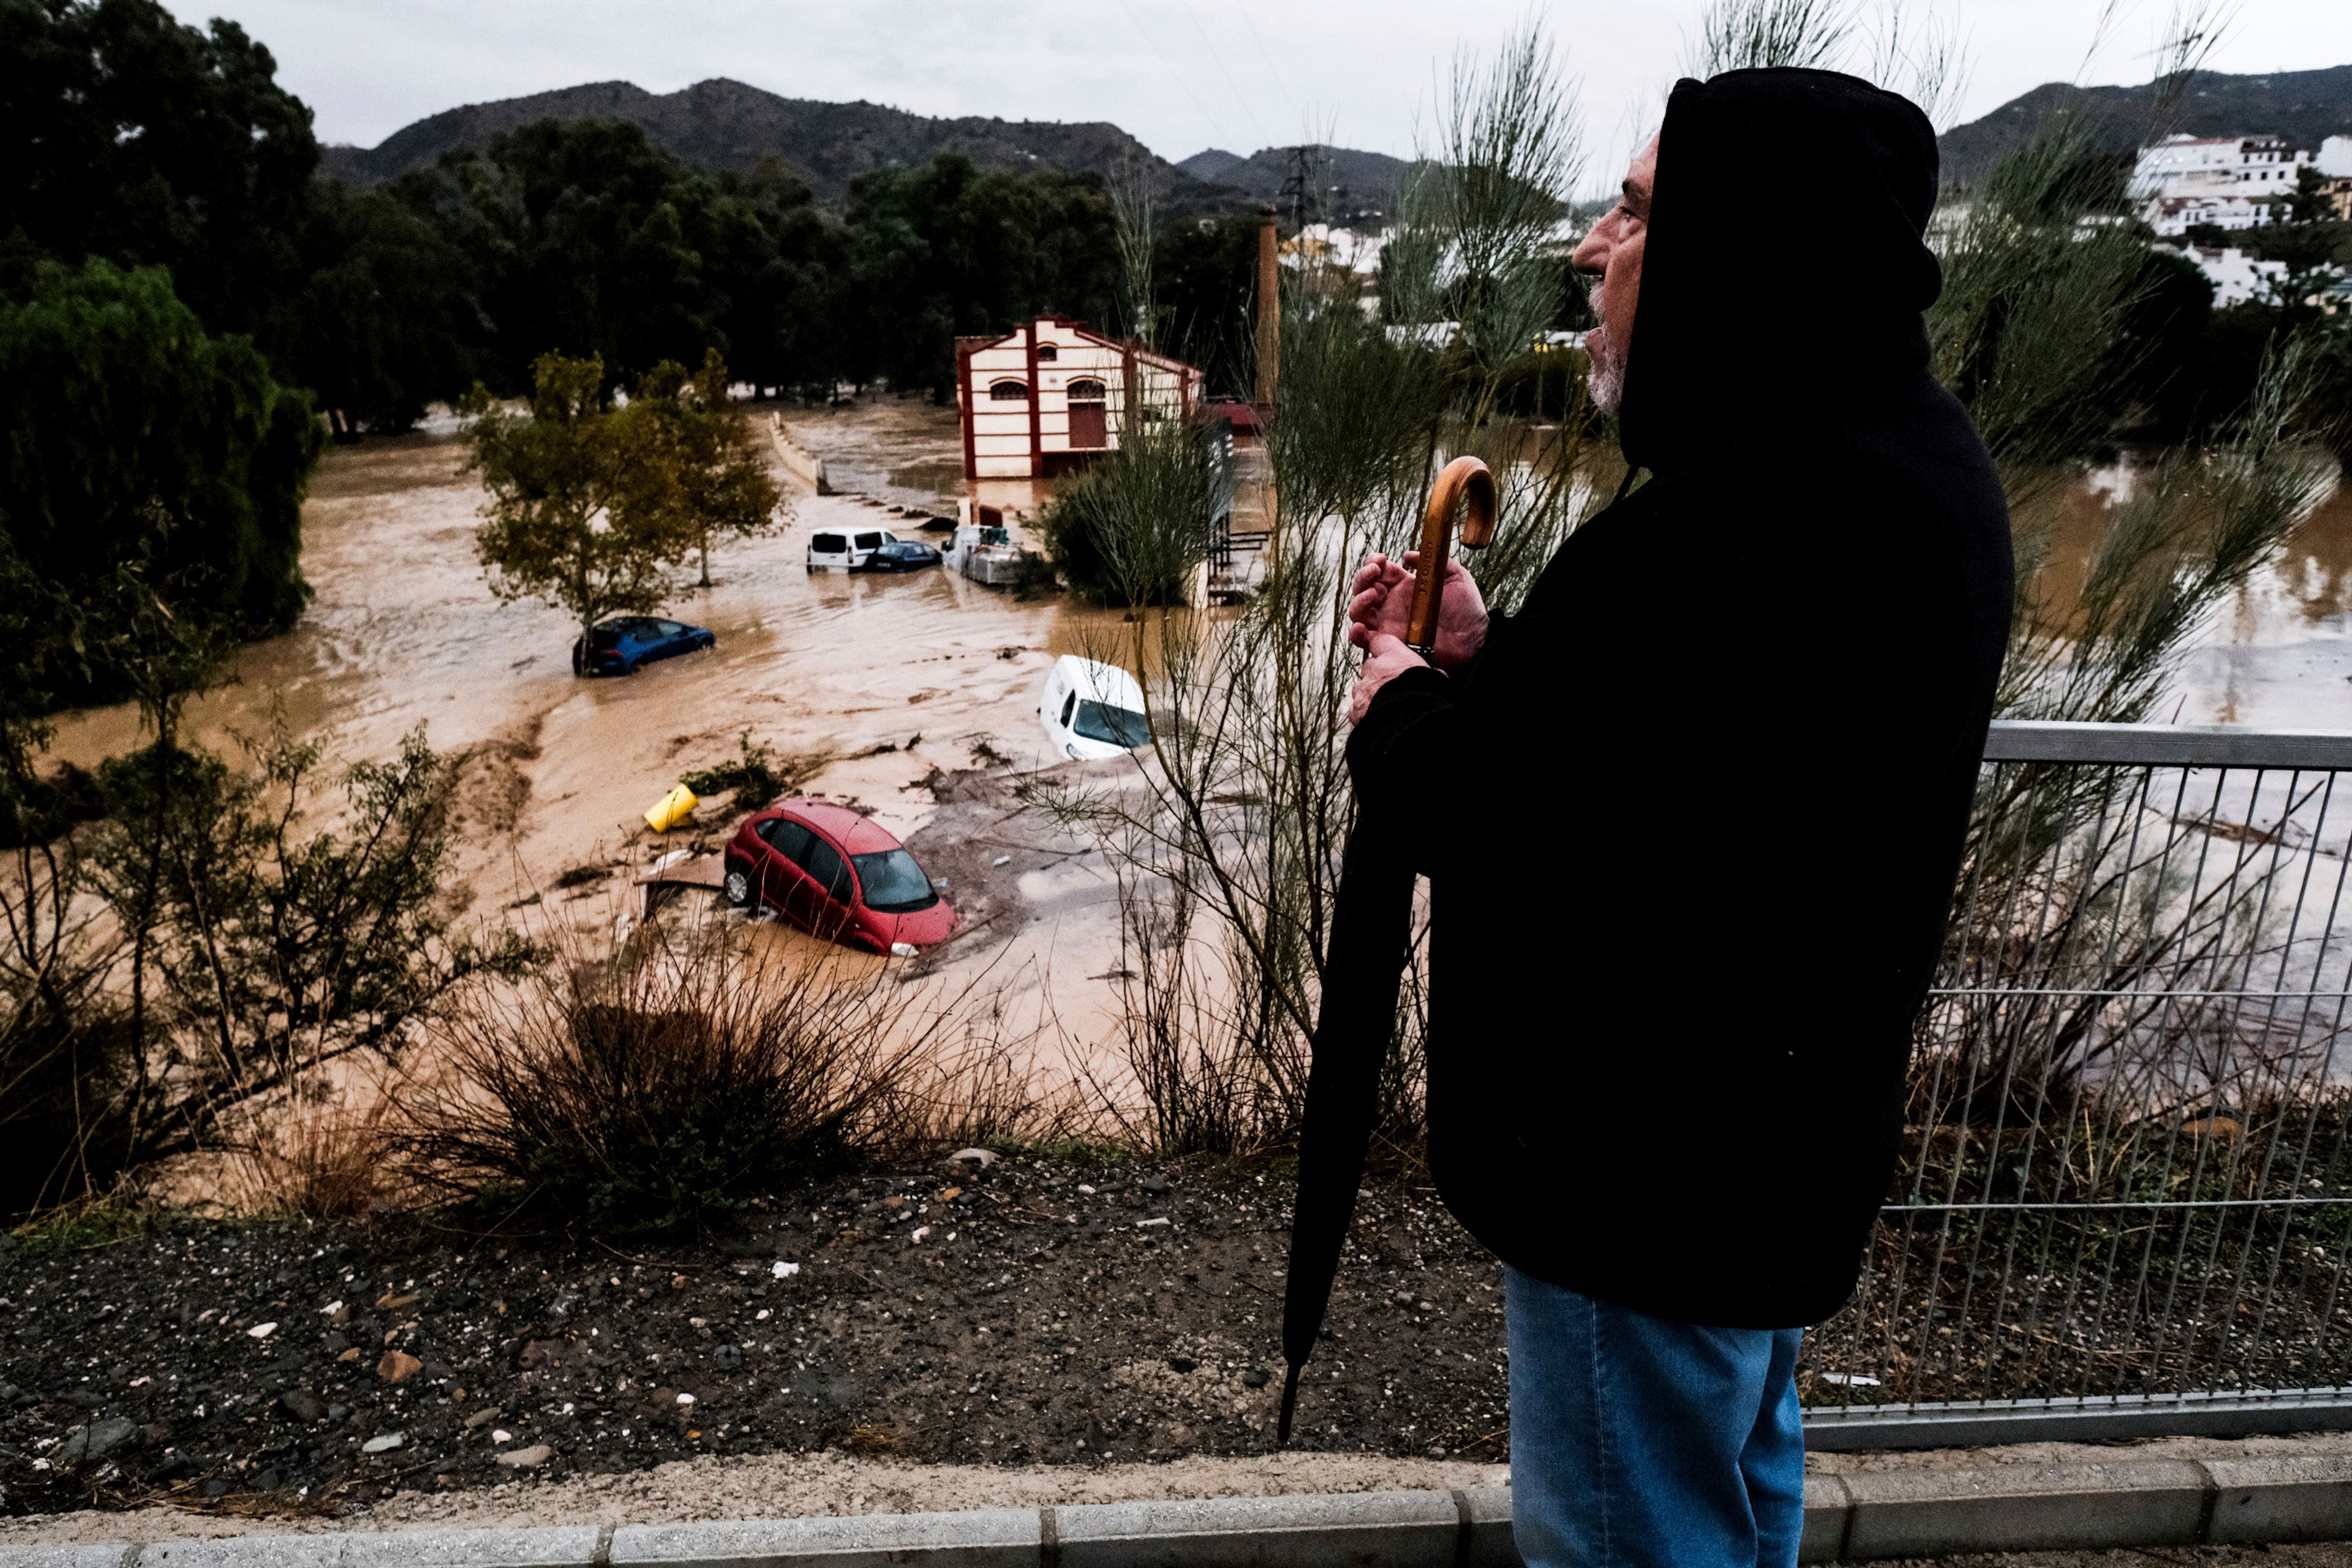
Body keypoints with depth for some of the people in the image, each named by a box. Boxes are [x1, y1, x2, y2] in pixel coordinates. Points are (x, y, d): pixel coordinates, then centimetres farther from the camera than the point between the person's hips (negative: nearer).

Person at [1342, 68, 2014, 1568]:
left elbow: (1505, 826, -30)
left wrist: (1400, 707, -10)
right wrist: (1487, 657, 0)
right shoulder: (1899, 454, 5)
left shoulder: (1764, 517, -31)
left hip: (1654, 1168, -10)